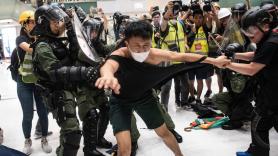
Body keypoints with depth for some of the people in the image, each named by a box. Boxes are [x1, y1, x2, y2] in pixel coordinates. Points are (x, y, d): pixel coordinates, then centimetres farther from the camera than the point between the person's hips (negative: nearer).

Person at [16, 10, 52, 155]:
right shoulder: (21, 39, -10)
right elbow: (32, 49, -29)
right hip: (25, 83, -3)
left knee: (43, 112, 6)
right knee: (28, 115, 0)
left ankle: (44, 139, 24)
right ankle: (27, 141, 22)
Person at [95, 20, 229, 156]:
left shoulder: (155, 55, -24)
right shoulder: (120, 55, -35)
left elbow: (183, 56, -11)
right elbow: (108, 65, -60)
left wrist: (214, 61, -4)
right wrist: (108, 76, -85)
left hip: (144, 96, 4)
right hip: (120, 101, -3)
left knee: (164, 132, 17)